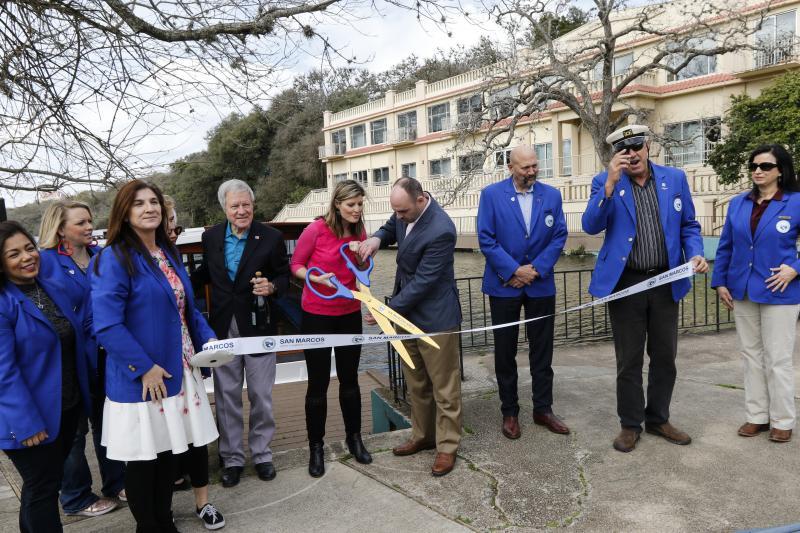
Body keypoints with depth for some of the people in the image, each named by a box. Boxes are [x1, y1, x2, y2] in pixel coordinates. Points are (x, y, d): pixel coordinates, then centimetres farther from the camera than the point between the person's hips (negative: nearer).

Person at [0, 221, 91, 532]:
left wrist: (83, 395, 14)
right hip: (30, 417, -7)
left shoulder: (54, 289, 4)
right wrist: (26, 422, -22)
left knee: (51, 481, 21)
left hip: (68, 407, 7)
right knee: (42, 489, 8)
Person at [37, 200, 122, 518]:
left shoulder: (101, 255, 3)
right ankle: (76, 499, 28)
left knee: (106, 420, 18)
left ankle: (116, 483, 33)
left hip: (104, 353, 5)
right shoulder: (45, 260, -13)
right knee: (73, 429, 10)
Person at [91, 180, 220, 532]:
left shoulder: (169, 252, 9)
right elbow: (106, 326, -21)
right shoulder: (113, 259, -15)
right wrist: (144, 367, -21)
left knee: (168, 450, 19)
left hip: (176, 370, 7)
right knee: (143, 457, 8)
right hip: (141, 378, -7)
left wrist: (208, 339, 3)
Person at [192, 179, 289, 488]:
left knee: (261, 396, 9)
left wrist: (272, 287, -20)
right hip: (223, 328, 3)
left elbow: (284, 276, 0)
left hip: (258, 327, -2)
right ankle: (231, 458, 26)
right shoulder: (211, 237, 3)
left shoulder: (271, 238, -7)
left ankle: (262, 454, 28)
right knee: (227, 396, 11)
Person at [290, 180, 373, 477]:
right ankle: (316, 447, 23)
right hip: (316, 315, -3)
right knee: (318, 383, 6)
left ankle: (354, 437, 32)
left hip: (349, 314, 4)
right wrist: (316, 278, -22)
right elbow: (296, 265, -4)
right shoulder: (316, 230, -14)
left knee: (349, 378, 14)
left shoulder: (359, 232, -1)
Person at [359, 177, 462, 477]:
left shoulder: (440, 231, -29)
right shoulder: (405, 212, -4)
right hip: (408, 311, 9)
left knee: (444, 387, 8)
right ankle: (422, 436, 38)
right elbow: (391, 228, 18)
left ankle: (447, 446, 24)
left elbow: (422, 282, -26)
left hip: (434, 316, -8)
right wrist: (377, 238, -7)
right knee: (416, 384, 21)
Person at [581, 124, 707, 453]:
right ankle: (630, 424, 23)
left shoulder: (675, 178, 3)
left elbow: (689, 225, 9)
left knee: (665, 356, 13)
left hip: (666, 282, 3)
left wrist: (695, 254, -10)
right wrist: (610, 184, -25)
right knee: (629, 360, 7)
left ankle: (658, 419, 31)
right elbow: (591, 226, -17)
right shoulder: (605, 183, -3)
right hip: (625, 283, -2)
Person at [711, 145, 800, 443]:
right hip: (743, 292, 4)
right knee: (751, 356, 12)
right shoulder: (738, 204, 5)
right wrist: (720, 282, 6)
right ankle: (756, 416, 23)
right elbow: (726, 247, 10)